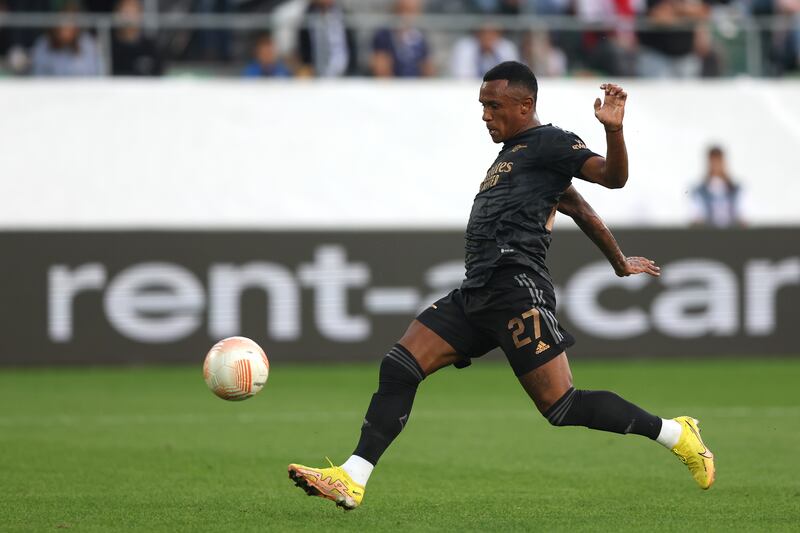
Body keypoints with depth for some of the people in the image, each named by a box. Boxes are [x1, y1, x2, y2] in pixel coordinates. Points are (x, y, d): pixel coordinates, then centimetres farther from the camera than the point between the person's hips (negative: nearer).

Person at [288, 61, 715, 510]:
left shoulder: (549, 142, 0)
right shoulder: (514, 153, 27)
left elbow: (613, 177, -13)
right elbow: (579, 208, 34)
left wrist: (614, 130, -31)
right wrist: (620, 263, 41)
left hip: (516, 288, -9)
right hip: (477, 295, 9)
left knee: (562, 407, -11)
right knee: (398, 368, -3)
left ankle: (677, 434, 4)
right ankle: (352, 481, -7)